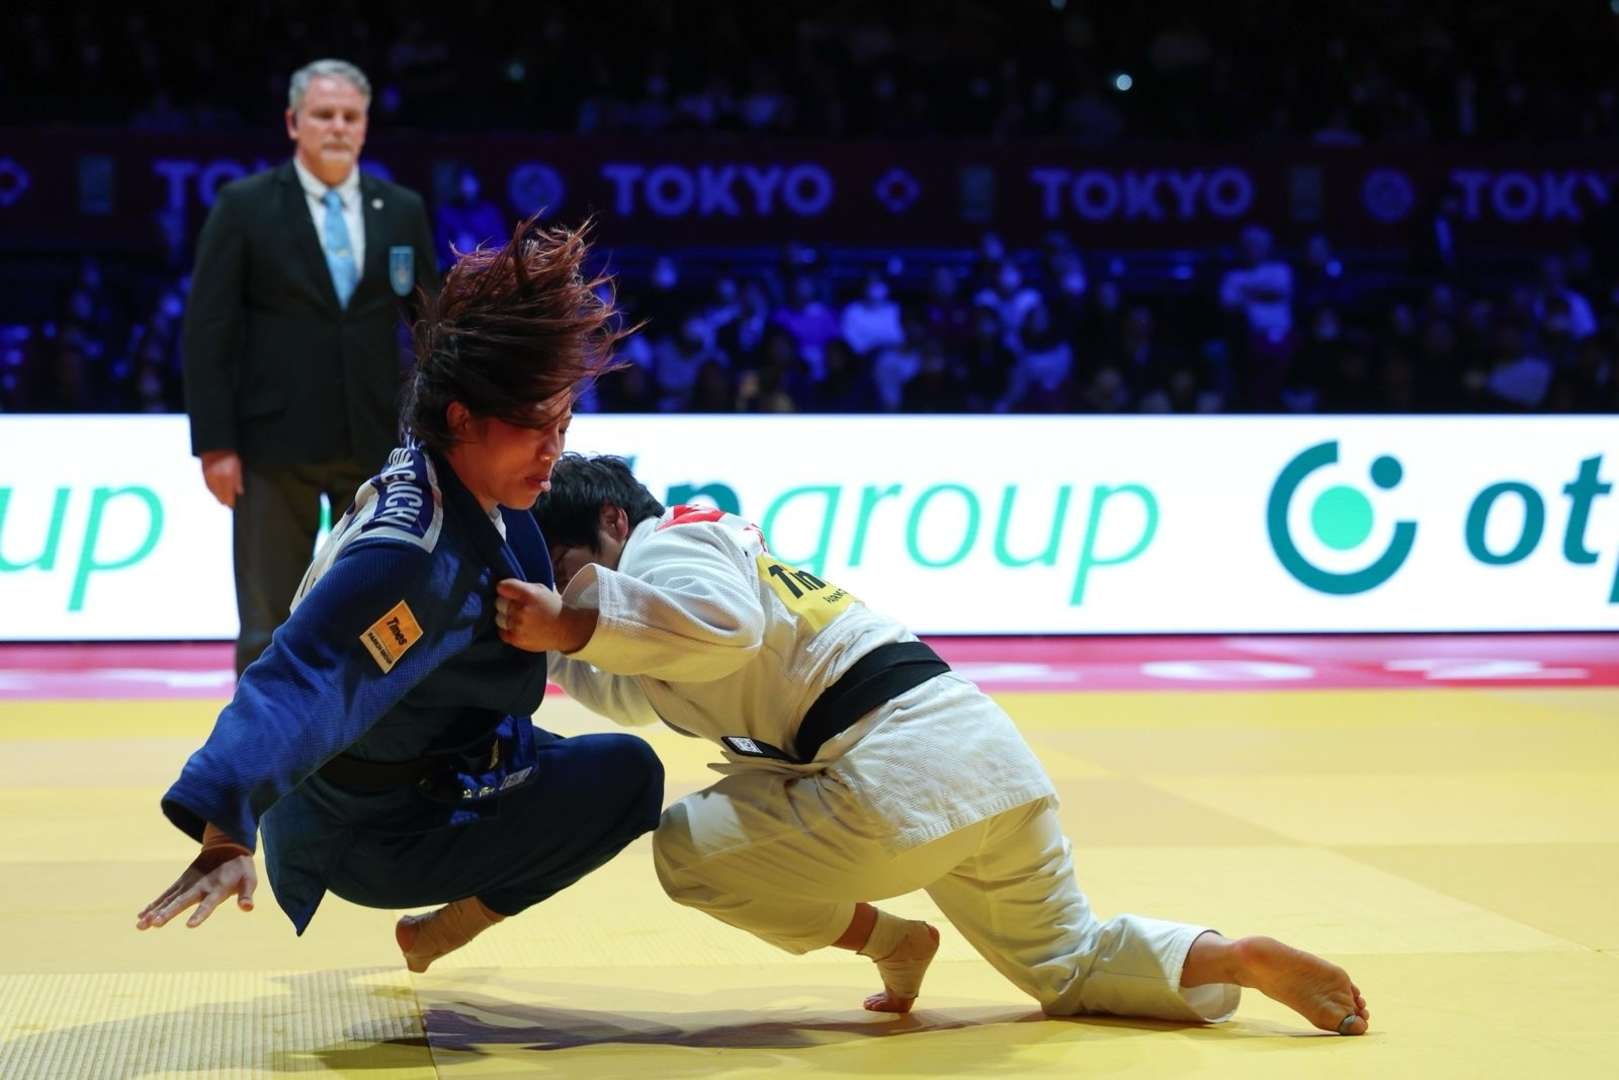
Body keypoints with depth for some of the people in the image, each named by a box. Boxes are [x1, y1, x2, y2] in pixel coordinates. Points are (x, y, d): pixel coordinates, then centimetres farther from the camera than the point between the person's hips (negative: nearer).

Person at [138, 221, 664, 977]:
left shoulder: (456, 486, -6)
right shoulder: (413, 559, -35)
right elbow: (299, 685, -47)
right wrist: (227, 834, -58)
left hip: (431, 767, 9)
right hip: (368, 830, -9)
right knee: (627, 778, -17)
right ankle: (437, 941, -1)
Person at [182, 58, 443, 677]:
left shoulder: (403, 211, 7)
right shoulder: (244, 206, -2)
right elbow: (207, 332, -4)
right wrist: (215, 445, -9)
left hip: (376, 444, 3)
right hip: (276, 445, -3)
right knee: (271, 625, 2)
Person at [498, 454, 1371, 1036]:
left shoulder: (661, 546, -2)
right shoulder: (713, 544, 28)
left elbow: (724, 625, -26)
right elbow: (634, 693, 41)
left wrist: (575, 626, -25)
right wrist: (554, 644, 31)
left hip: (904, 779, -10)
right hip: (985, 752, 10)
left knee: (688, 848, -2)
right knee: (1067, 967, 22)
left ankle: (891, 941, 4)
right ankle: (1238, 960, 0)